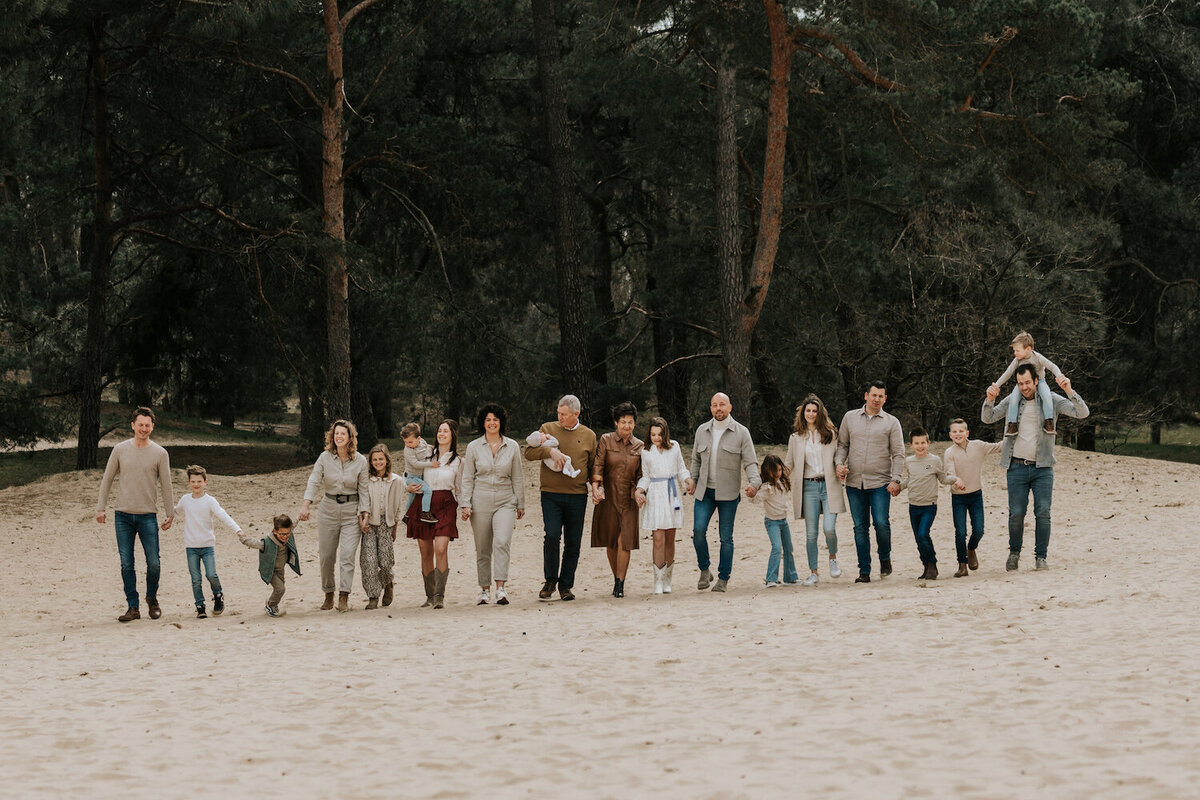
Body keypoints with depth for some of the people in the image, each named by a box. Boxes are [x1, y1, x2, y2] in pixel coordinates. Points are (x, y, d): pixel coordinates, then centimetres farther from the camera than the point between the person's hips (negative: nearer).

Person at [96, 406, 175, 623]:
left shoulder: (160, 454, 2)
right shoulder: (120, 450, 4)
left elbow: (166, 485, 7)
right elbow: (106, 480, 10)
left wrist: (170, 514, 6)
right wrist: (100, 508, 6)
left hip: (148, 515, -1)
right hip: (123, 515, 1)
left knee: (153, 563, -4)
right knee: (126, 564, 0)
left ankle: (152, 598, 21)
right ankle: (133, 607, 7)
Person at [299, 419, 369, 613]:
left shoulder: (360, 461, -3)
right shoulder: (325, 458, -2)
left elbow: (364, 489, 2)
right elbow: (314, 482, -10)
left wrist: (364, 515, -5)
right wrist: (305, 505, -24)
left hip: (352, 511, -1)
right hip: (328, 509, 1)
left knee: (347, 555, -10)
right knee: (326, 556, 5)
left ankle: (344, 597, -9)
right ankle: (328, 595, 19)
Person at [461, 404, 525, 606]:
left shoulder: (512, 447, 5)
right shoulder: (473, 447, 4)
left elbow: (518, 478, 10)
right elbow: (467, 479, 6)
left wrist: (520, 504, 11)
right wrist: (466, 504, -1)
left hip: (505, 501, -1)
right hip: (481, 502, 1)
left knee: (502, 542, -19)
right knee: (482, 549, 3)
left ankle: (501, 588, -24)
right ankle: (484, 590, 13)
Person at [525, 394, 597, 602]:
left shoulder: (588, 435, 9)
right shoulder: (548, 429, 6)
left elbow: (593, 466, 16)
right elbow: (529, 453, -1)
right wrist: (550, 451, -17)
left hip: (577, 496, 2)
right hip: (551, 494, -1)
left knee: (573, 543, 3)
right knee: (552, 536, -15)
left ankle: (566, 585, 14)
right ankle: (550, 581, 1)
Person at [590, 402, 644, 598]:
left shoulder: (640, 446, 7)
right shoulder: (606, 441, 1)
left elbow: (641, 475, 11)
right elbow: (597, 466, -6)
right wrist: (595, 488, -20)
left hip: (628, 499, 0)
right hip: (608, 497, 0)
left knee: (624, 541, -10)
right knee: (610, 542, 6)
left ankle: (620, 584, -7)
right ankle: (617, 579, 23)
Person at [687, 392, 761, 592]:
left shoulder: (741, 432, -1)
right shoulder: (702, 431, 10)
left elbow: (750, 462, -4)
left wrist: (754, 482, -21)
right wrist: (693, 479, 5)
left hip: (728, 493, -2)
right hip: (705, 491, 2)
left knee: (726, 536, 0)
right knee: (698, 529, -12)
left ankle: (723, 578, 8)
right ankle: (704, 571, 4)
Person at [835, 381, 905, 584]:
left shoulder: (891, 422, 4)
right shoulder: (850, 417, 10)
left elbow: (898, 454, 2)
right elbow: (842, 444, 16)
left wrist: (895, 479, -9)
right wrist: (839, 462, -3)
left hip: (880, 483, -2)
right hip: (854, 483, 2)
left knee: (881, 523, -14)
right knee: (860, 527, 3)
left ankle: (885, 558, 12)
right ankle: (864, 571, 8)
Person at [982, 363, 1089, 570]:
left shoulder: (1051, 400, 1)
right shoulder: (1011, 402, 6)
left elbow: (1082, 413, -6)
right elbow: (987, 418, 12)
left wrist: (1070, 392, -22)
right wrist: (990, 400, -8)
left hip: (1042, 467, -1)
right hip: (1017, 466, 1)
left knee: (1043, 513, -7)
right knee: (1016, 513, -1)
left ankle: (1040, 556, 3)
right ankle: (1014, 552, 19)